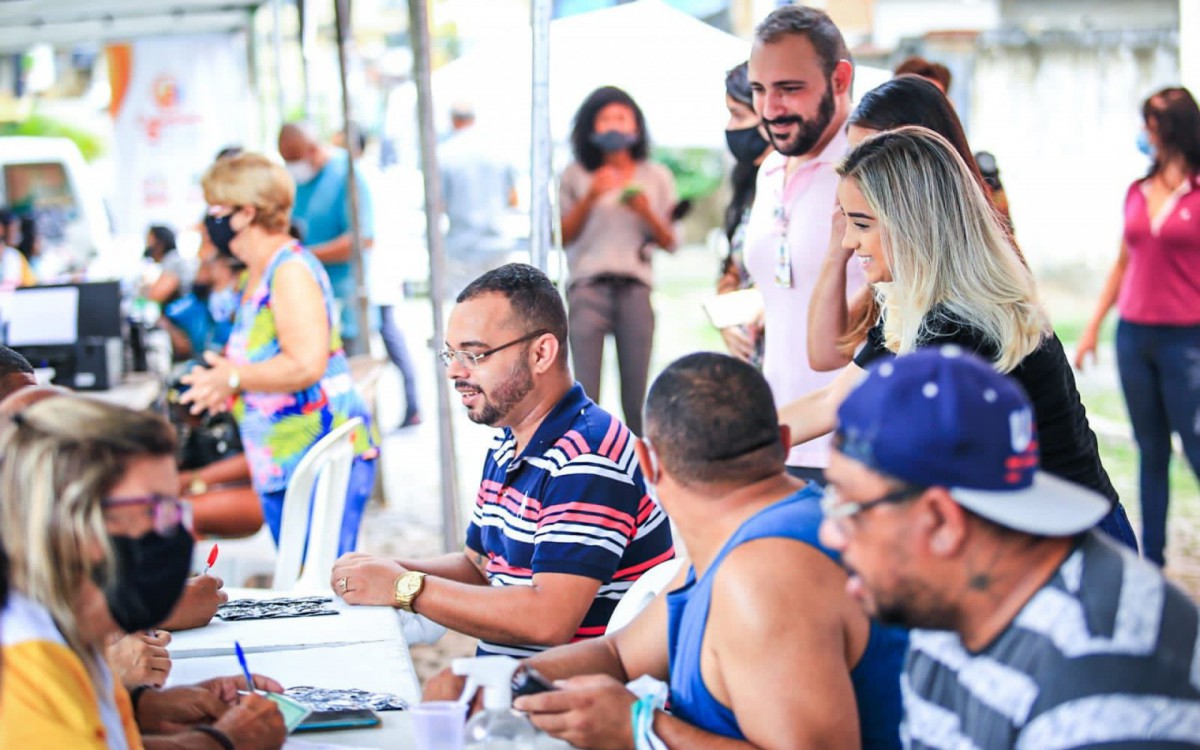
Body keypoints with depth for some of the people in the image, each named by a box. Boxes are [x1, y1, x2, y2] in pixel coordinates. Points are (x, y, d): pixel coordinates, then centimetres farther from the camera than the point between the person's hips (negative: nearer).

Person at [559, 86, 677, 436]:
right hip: (588, 288, -1)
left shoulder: (656, 177, 13)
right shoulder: (575, 176, 9)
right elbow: (563, 237, 5)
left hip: (636, 287, 1)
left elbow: (669, 243, 12)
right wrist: (590, 198, -7)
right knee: (585, 396, -8)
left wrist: (647, 213, -5)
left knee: (637, 399, -1)